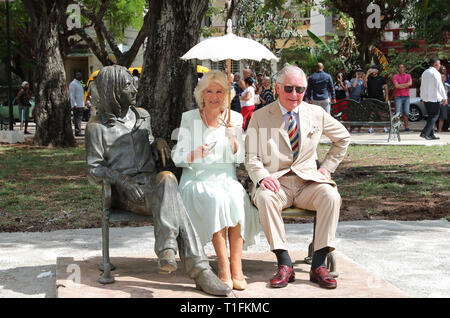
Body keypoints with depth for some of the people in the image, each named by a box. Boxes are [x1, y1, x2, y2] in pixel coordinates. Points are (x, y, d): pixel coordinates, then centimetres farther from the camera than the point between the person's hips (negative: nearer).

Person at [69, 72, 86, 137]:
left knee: (79, 119, 8)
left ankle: (79, 132, 10)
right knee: (77, 119, -9)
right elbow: (72, 95, -15)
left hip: (81, 105, 9)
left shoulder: (79, 84, 20)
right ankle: (77, 132, -10)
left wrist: (83, 105, 21)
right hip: (76, 105, -9)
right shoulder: (73, 84, -8)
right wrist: (74, 105, -22)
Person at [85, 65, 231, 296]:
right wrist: (120, 178, -20)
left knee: (167, 179, -34)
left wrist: (158, 143, 6)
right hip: (124, 191, -5)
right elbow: (94, 171, -1)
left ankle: (166, 250, -40)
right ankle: (199, 269, -42)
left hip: (151, 181, 5)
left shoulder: (142, 115, 19)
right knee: (172, 199, -33)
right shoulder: (97, 127, 2)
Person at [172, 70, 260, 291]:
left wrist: (233, 142, -15)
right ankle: (223, 266, -29)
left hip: (226, 179, 2)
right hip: (197, 179, -1)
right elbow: (177, 157, 1)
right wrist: (194, 155, -21)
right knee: (215, 199, -34)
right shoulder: (189, 118, 5)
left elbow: (239, 159, 6)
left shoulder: (235, 118, 9)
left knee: (237, 200, -32)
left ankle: (236, 267, -27)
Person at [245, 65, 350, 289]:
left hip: (307, 181, 2)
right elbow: (251, 156, 3)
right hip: (276, 182, -1)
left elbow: (343, 138, 25)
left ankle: (318, 265, -24)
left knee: (331, 195, -29)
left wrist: (327, 167, 14)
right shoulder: (260, 117, 6)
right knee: (264, 197, -35)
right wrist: (262, 177, -18)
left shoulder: (316, 113, 11)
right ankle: (284, 264, -29)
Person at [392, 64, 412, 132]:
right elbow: (396, 85, -13)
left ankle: (406, 127, 11)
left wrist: (400, 85, -8)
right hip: (398, 97, -3)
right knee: (397, 113, -7)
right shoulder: (395, 76, 2)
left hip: (406, 96, 3)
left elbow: (410, 83, -8)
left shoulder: (408, 76, 11)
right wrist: (405, 85, -4)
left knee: (406, 113, 6)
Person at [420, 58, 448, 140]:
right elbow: (440, 87, -16)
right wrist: (445, 98, -11)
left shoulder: (424, 73, 14)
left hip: (425, 98, 8)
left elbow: (422, 86, 18)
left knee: (431, 116, 14)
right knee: (435, 115, -2)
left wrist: (422, 98, 23)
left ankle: (431, 134, 12)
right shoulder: (435, 73, -12)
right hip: (434, 98, -8)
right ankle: (425, 133, -11)